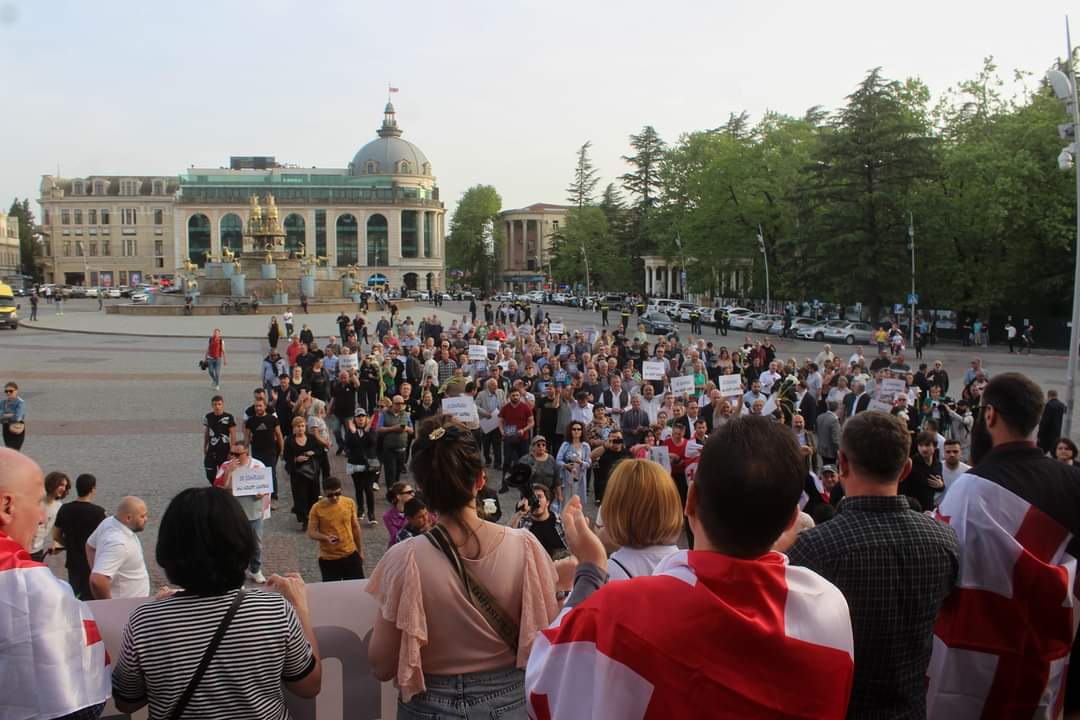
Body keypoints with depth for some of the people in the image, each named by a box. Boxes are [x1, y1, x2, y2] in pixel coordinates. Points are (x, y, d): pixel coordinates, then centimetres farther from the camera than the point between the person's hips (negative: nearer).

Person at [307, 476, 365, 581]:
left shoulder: (349, 503, -3)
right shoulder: (317, 508, -11)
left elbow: (356, 528, 7)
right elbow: (311, 533, -7)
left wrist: (361, 551, 10)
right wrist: (326, 538, -27)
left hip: (351, 555, 2)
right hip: (328, 559, -2)